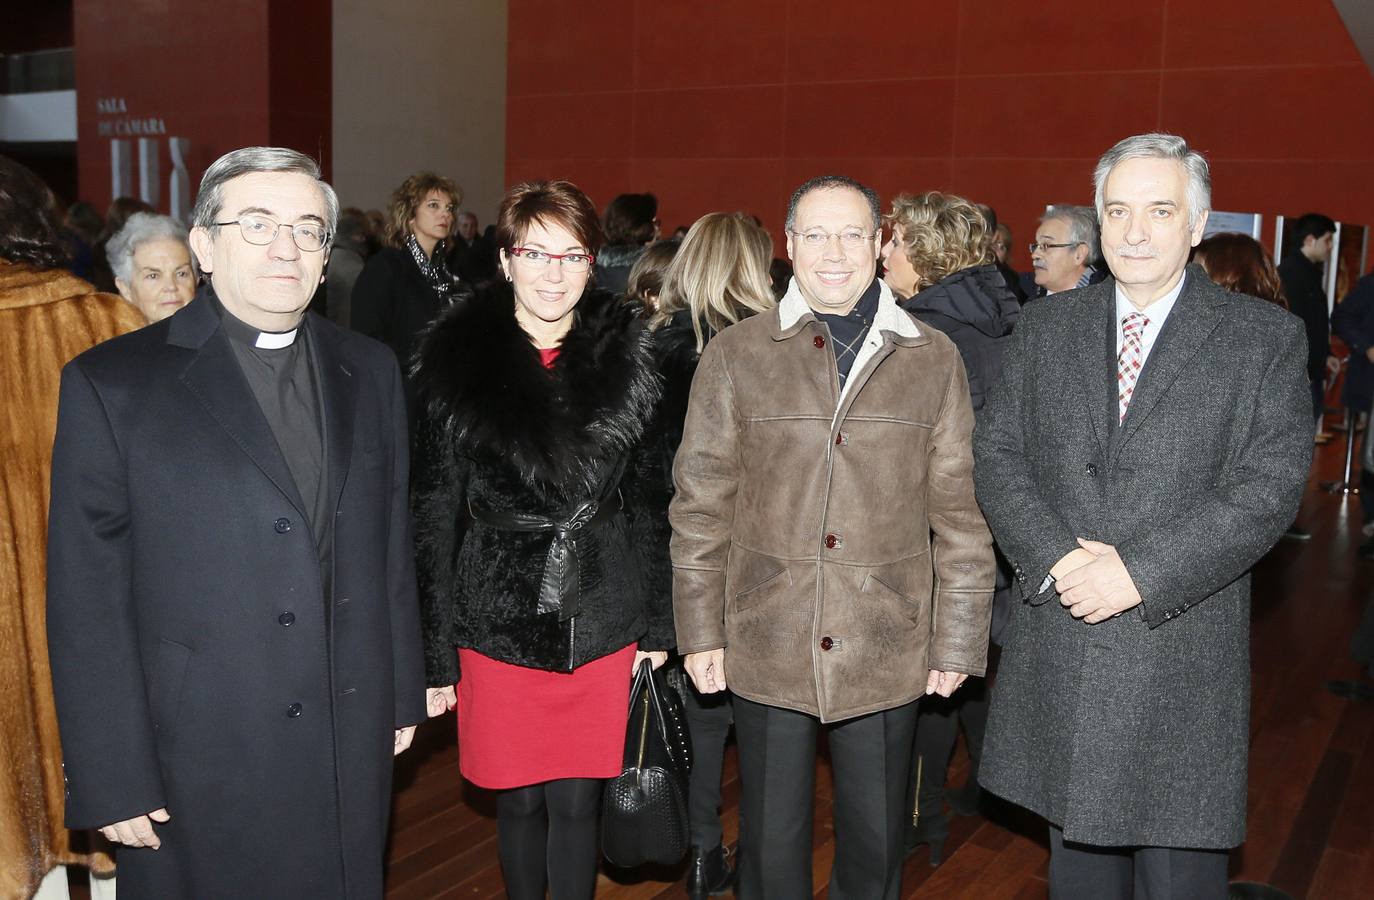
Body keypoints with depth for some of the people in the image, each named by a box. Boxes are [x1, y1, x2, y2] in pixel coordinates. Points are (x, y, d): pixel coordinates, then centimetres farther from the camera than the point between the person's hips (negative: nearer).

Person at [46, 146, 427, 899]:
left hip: (353, 751, 4)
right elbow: (86, 599, -8)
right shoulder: (112, 384, -8)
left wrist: (403, 693, 11)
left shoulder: (369, 371, 6)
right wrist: (111, 781, -9)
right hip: (198, 764, -3)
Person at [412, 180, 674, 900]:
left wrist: (658, 622, 5)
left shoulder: (626, 355, 0)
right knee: (519, 803, 13)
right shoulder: (455, 360, -5)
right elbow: (437, 515, -2)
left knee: (576, 803, 8)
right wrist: (436, 654, -2)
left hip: (601, 623, 1)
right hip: (498, 624, -1)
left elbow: (651, 496, 6)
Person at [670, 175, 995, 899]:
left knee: (875, 840, 15)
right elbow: (700, 504, 2)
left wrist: (959, 640, 1)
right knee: (771, 841, 14)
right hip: (766, 648, 0)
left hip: (886, 650, 1)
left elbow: (959, 508, 3)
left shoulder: (932, 359, 1)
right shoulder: (735, 355, 0)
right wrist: (699, 630, 0)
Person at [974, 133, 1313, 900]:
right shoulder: (1045, 329, 8)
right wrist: (1057, 557, -13)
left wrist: (1140, 573, -18)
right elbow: (997, 455, 3)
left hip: (1181, 652, -3)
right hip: (1059, 648, 3)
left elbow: (1269, 485, -10)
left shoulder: (1266, 337, -1)